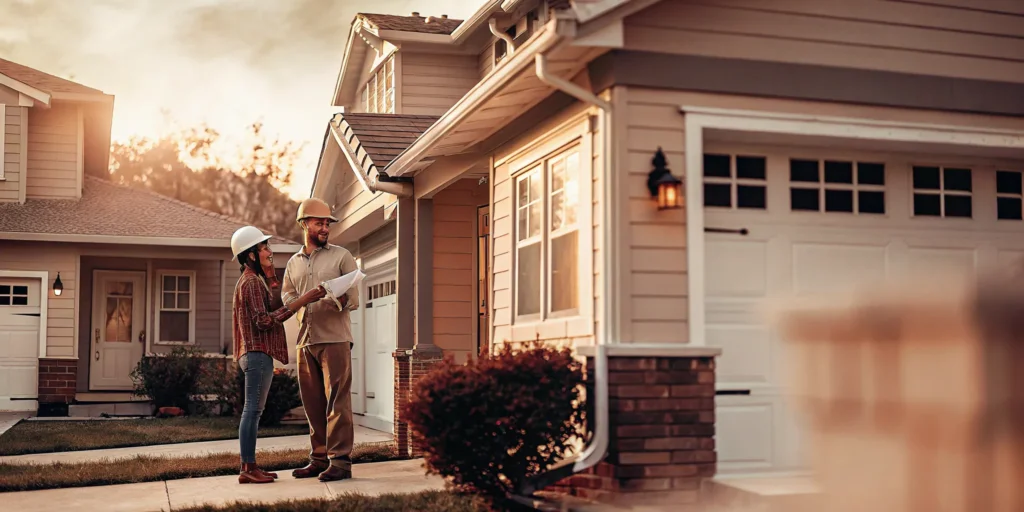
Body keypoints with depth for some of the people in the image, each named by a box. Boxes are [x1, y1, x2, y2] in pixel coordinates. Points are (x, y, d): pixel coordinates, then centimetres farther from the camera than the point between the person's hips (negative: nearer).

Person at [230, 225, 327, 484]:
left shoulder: (250, 281, 20)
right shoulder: (252, 282, -12)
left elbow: (269, 310, 26)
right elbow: (264, 320, -21)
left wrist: (270, 274, 23)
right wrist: (301, 301, -24)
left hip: (254, 354, 11)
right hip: (258, 354, -11)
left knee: (253, 411, 11)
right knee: (253, 410, -9)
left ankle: (249, 466, 14)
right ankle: (248, 468, -7)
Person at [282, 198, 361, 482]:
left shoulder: (341, 256, 5)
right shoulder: (293, 264, 19)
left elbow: (354, 299, 0)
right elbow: (287, 297, 15)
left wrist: (337, 302, -18)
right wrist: (299, 304, -6)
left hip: (334, 338, -5)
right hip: (305, 340, 5)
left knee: (337, 400, -7)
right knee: (313, 403, 8)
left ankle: (340, 460, -6)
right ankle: (319, 458, 15)